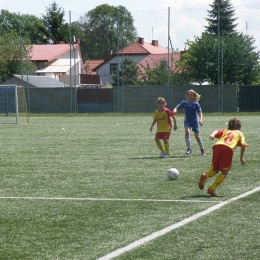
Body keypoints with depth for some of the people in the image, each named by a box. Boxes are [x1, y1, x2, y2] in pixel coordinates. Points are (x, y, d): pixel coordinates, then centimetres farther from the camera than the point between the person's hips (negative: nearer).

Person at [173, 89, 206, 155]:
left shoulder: (196, 104, -5)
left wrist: (200, 120, -30)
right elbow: (177, 107, -7)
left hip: (195, 121, -1)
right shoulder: (184, 102, 0)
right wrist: (175, 110, -32)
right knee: (187, 131, -26)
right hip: (187, 120, 1)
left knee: (197, 136, -1)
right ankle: (189, 149, -18)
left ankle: (202, 149, 21)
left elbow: (200, 113, -11)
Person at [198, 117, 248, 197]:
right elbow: (243, 145, 12)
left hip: (217, 146, 3)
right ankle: (212, 189, -8)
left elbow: (217, 131, 12)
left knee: (215, 169, 18)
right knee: (224, 172, 8)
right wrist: (241, 157, 19)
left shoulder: (225, 131, 34)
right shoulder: (240, 133, 29)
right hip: (228, 149, -3)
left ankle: (205, 175, -15)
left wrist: (212, 135, -6)